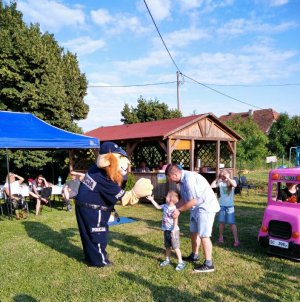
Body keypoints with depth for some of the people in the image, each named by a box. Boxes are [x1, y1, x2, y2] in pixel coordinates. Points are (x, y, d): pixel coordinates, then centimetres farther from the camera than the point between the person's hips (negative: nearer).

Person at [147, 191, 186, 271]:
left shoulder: (174, 209, -22)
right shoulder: (165, 206, 2)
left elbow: (175, 220, -22)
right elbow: (158, 207, 20)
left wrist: (174, 230, -24)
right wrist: (152, 200, 18)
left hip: (172, 231, -8)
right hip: (166, 230, 8)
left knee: (176, 247, -3)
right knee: (167, 246, 19)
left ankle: (181, 262, 5)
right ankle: (167, 260, 33)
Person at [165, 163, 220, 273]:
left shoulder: (189, 179, -26)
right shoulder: (182, 180, 3)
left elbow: (192, 201, -24)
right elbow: (184, 199, 12)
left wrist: (179, 210, -14)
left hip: (205, 207, -10)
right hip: (196, 208, 10)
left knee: (204, 235, -6)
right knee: (194, 232, 19)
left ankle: (209, 264, 4)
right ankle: (194, 255, 37)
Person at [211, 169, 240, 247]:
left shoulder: (232, 181, -3)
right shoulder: (220, 182, 0)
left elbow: (234, 185, -26)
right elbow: (212, 186, -10)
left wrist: (228, 178, -23)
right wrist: (217, 178, -9)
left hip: (230, 205, -2)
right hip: (221, 205, 2)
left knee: (232, 223, -5)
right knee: (221, 222, 9)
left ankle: (236, 240, -2)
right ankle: (221, 237, 25)